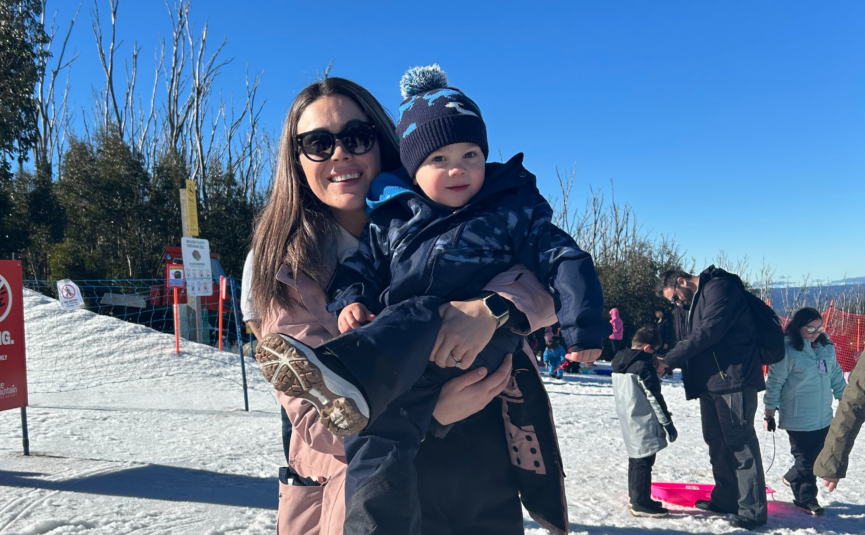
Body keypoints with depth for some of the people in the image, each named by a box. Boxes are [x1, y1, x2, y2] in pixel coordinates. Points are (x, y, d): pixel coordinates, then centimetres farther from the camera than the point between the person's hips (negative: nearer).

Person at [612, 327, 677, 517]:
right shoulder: (644, 366, -17)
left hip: (628, 421, 9)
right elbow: (654, 398, -16)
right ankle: (641, 503, 1)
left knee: (636, 459, 17)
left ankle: (635, 497, 25)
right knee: (644, 461, -3)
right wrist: (667, 422, -10)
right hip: (643, 423, -9)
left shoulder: (619, 364, 10)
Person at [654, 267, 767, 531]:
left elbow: (707, 332, -20)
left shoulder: (719, 287, -11)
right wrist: (670, 361, 3)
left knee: (740, 443, -5)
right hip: (710, 382, 10)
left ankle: (752, 510, 1)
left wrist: (669, 359, -16)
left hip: (733, 379, -10)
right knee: (717, 442, 14)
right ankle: (726, 499, 24)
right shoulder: (697, 299, 19)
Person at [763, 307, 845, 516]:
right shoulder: (787, 350, -15)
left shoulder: (826, 347, 4)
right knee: (806, 461, 2)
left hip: (823, 418, 6)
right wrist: (769, 413, -7)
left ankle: (792, 478, 37)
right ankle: (805, 498, 20)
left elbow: (836, 376, 16)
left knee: (816, 459, 14)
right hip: (798, 418, -6)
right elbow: (774, 383, -10)